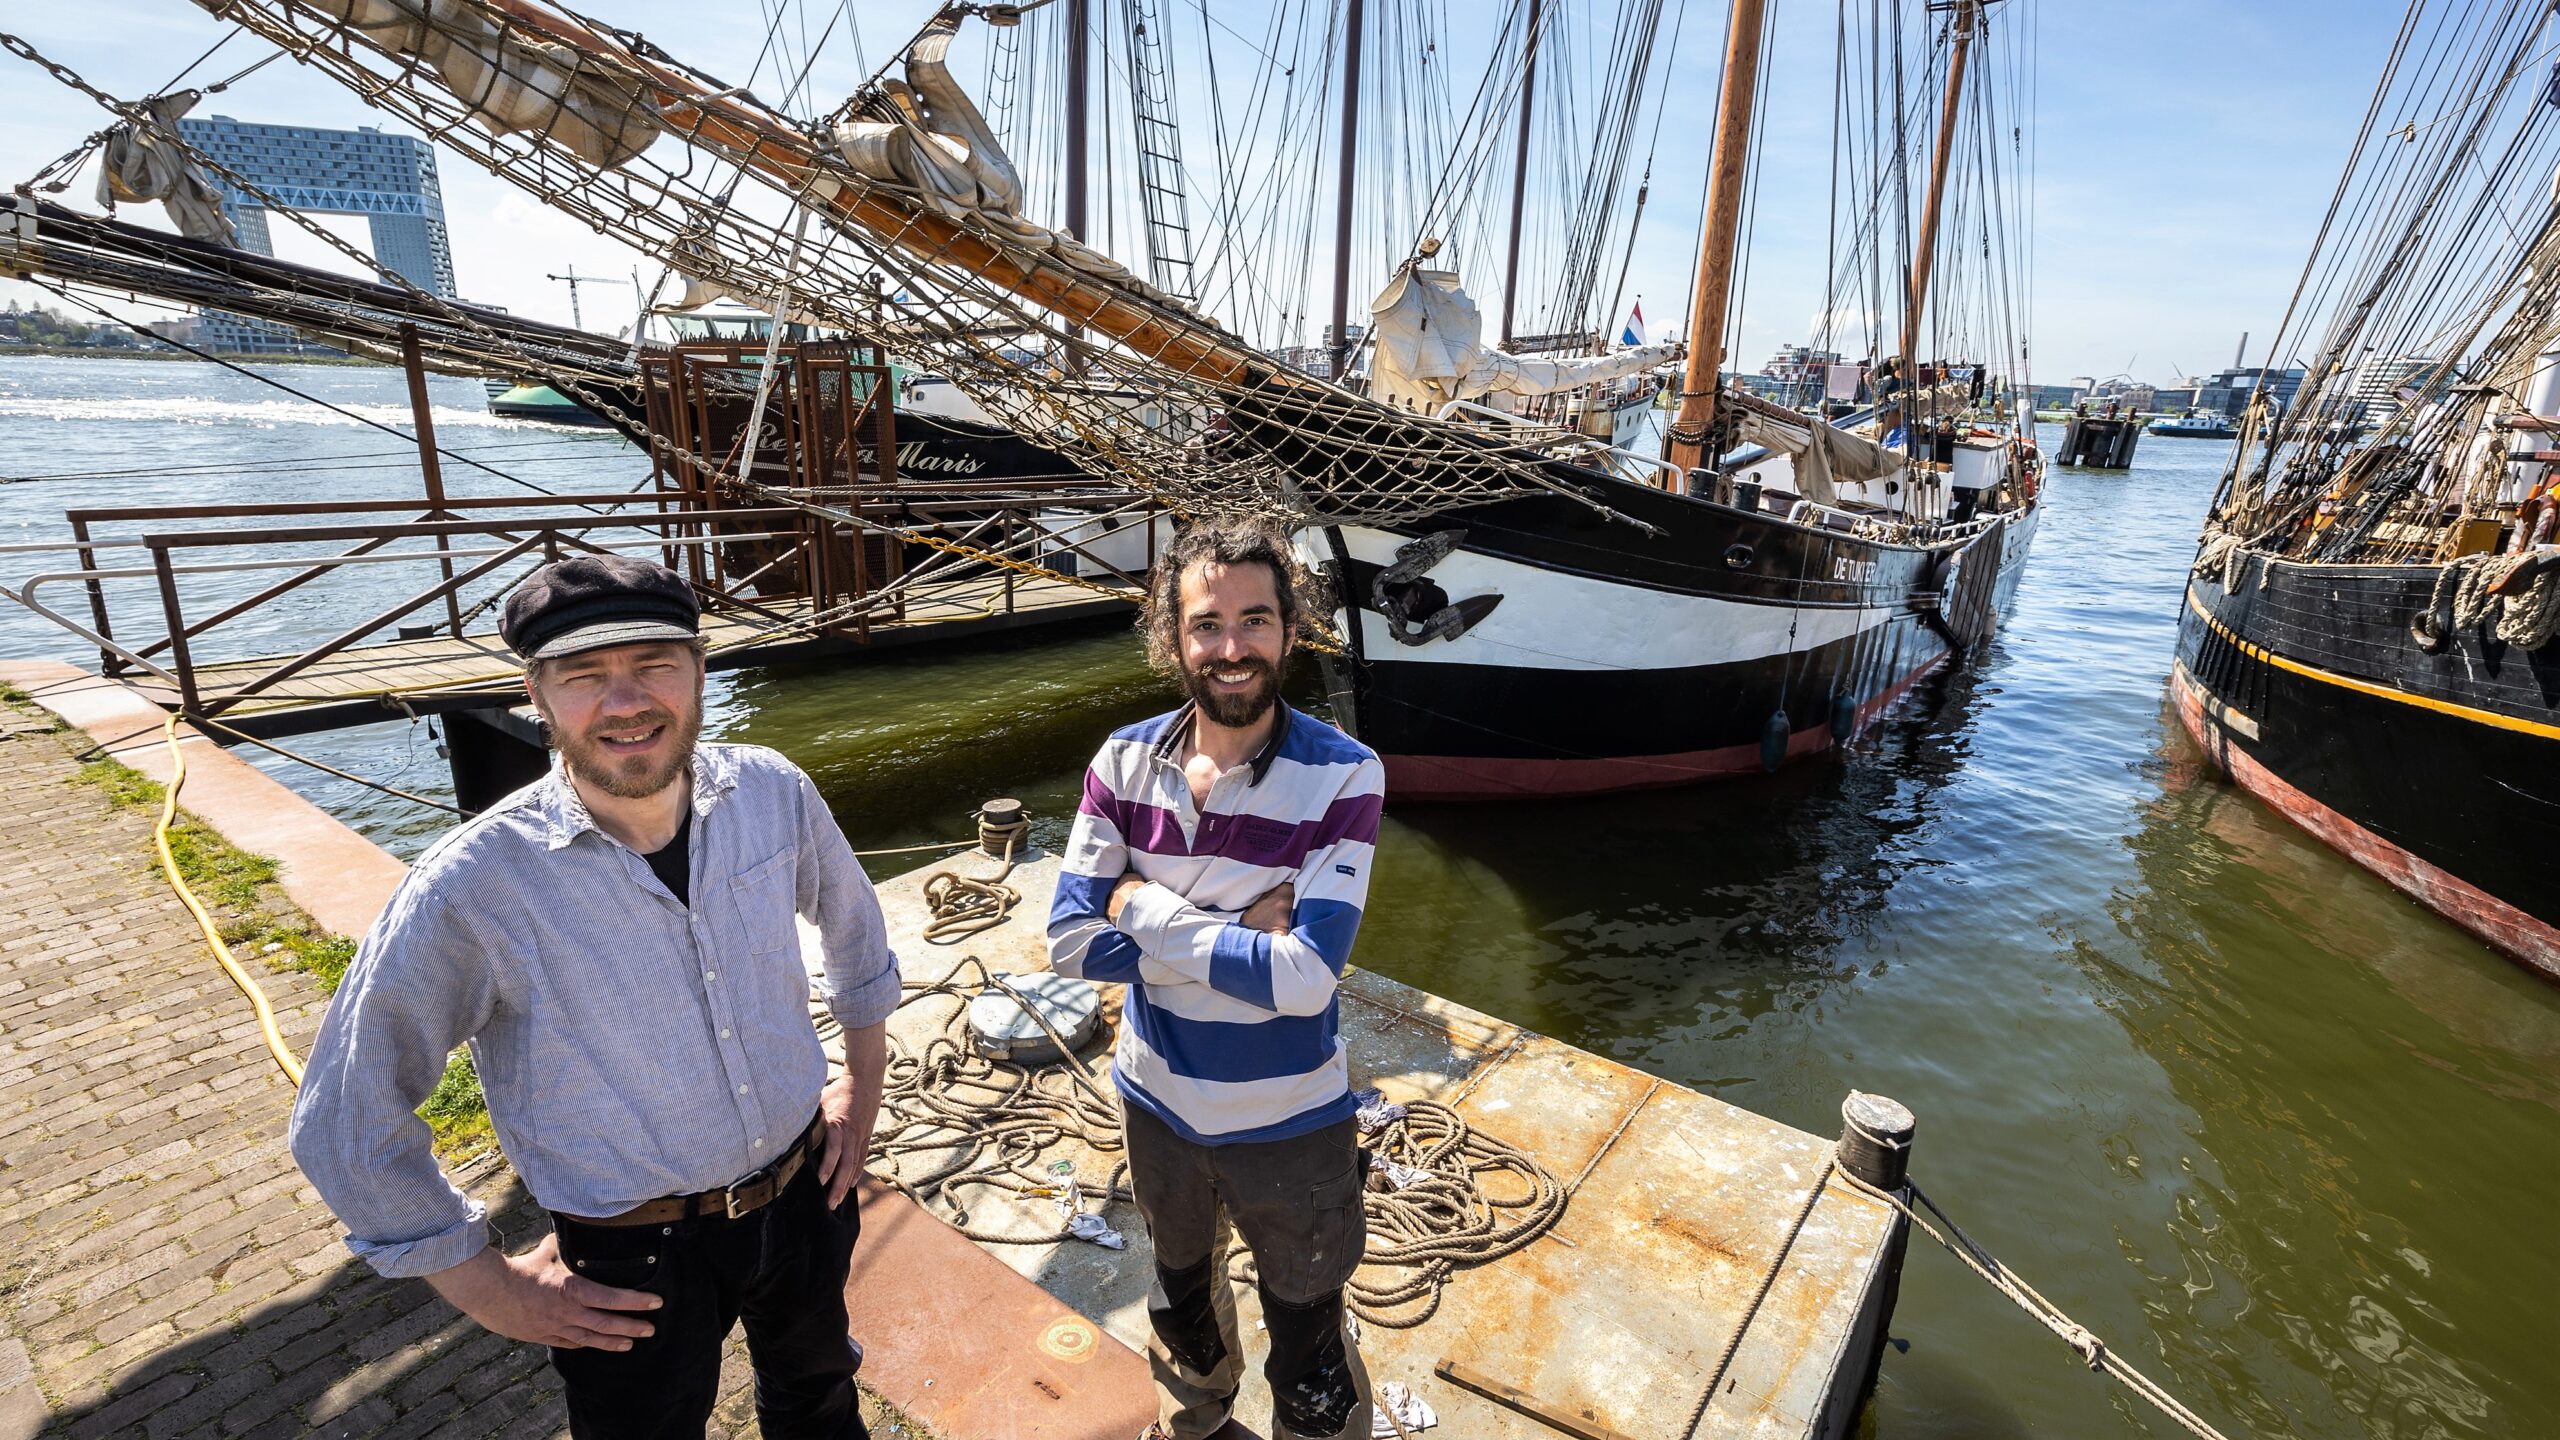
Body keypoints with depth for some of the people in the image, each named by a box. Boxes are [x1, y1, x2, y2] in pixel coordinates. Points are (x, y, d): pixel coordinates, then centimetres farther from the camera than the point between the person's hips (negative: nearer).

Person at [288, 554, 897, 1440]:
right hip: (635, 1264, -3)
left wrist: (864, 1074, 9)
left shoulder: (771, 793, -15)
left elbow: (849, 918, 6)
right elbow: (345, 1120, -11)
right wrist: (483, 1286, -6)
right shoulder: (472, 891, -25)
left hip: (802, 1193, 3)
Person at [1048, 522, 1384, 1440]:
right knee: (1181, 1291, 33)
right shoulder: (1125, 764, -12)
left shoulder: (1345, 777, -23)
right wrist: (1239, 938, -23)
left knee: (1307, 1341, 19)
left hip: (1289, 1121, -4)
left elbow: (1303, 979, -29)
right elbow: (1071, 941, -15)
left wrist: (1149, 910, -23)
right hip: (1158, 1100, 5)